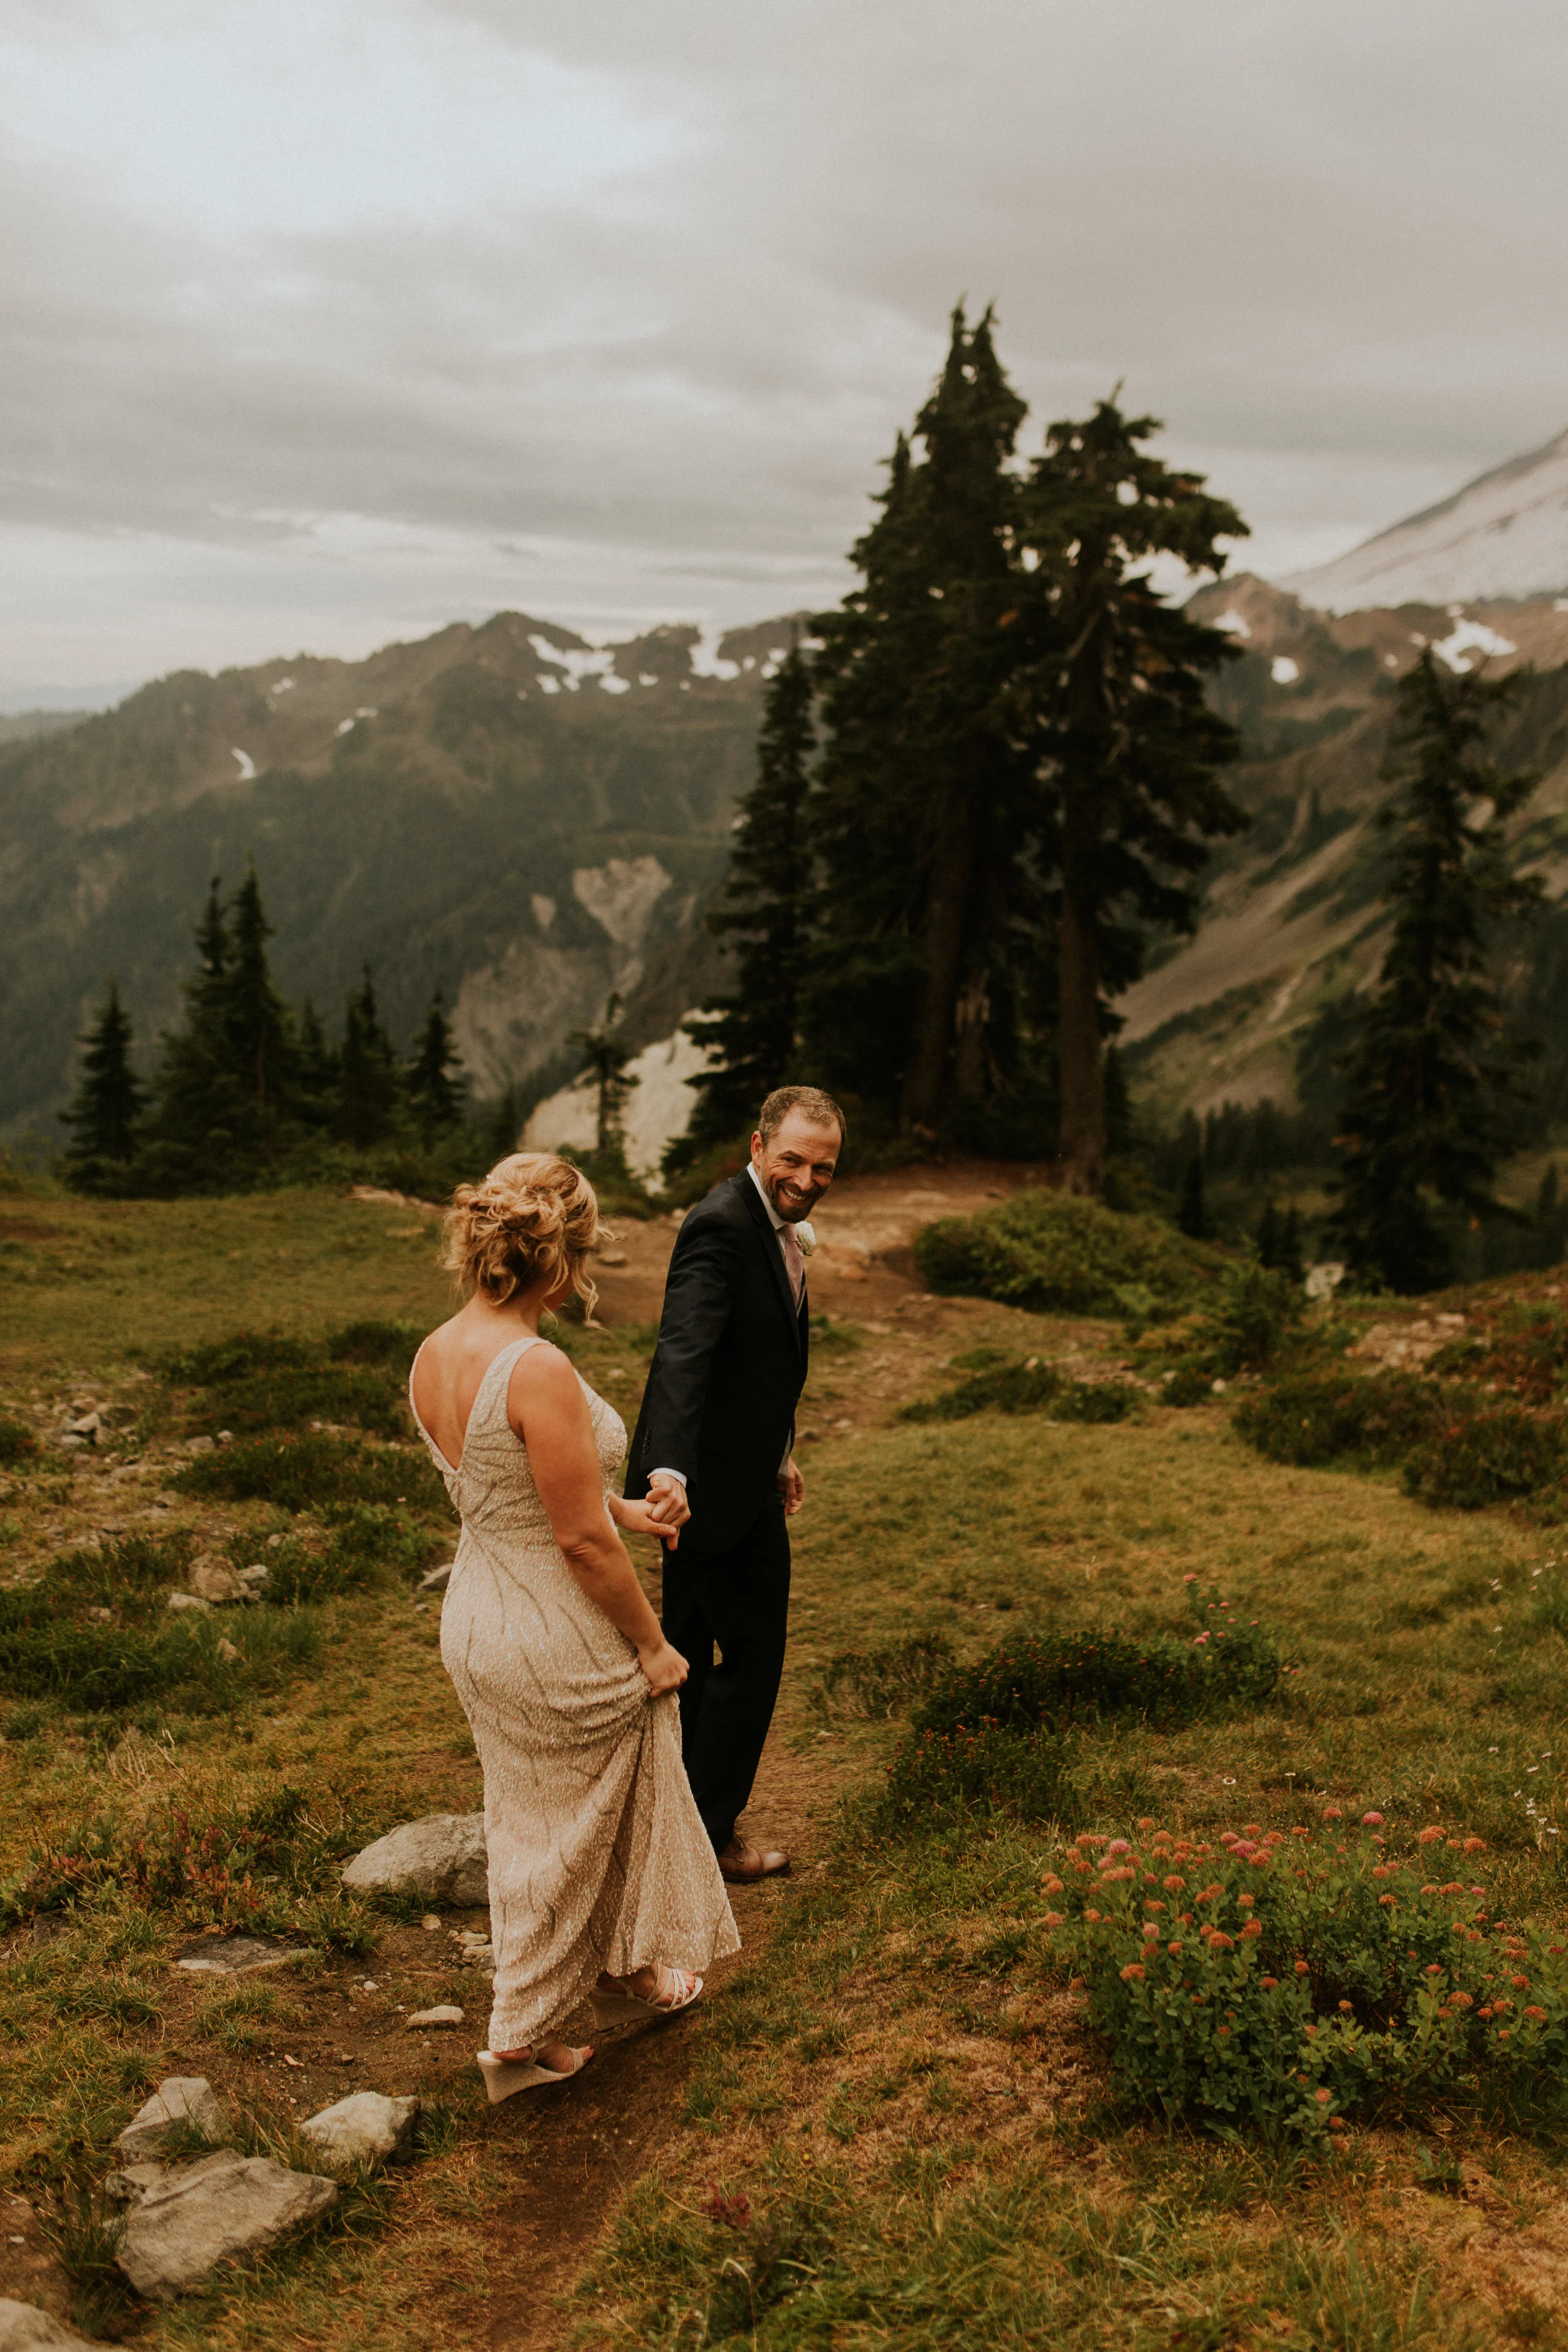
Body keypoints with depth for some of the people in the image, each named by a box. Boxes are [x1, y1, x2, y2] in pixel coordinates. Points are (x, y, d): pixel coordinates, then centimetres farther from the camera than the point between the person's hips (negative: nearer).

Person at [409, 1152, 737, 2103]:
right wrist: (652, 1645, -12)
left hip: (478, 1622, 8)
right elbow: (581, 1540, -25)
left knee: (529, 1821, 25)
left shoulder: (434, 1356, -3)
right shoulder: (539, 1370, -30)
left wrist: (619, 1507, 21)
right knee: (569, 1833, 15)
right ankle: (521, 2035, 35)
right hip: (560, 1644, -8)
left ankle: (622, 1972, 49)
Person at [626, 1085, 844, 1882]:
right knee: (749, 1652, 4)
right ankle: (710, 1837, 21)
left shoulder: (772, 1222, 9)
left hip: (731, 1472, 10)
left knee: (692, 1649, 21)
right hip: (712, 1482, -10)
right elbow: (684, 1350, -38)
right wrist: (671, 1469, -50)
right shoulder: (724, 1226, -23)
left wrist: (776, 1456, 24)